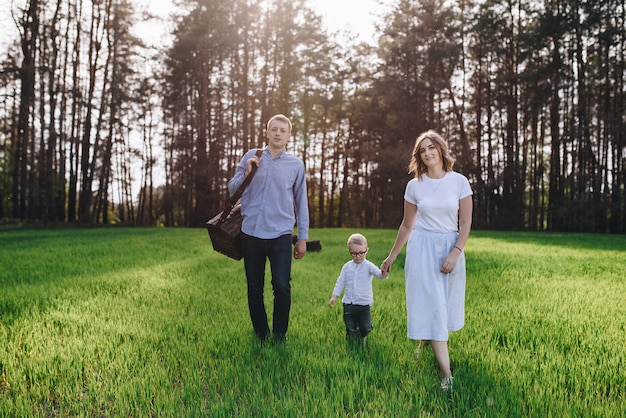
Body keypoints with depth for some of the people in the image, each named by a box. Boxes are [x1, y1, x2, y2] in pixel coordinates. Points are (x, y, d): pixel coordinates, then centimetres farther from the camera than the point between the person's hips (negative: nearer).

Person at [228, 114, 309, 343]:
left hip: (281, 234, -1)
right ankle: (261, 335, 23)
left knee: (282, 286, -12)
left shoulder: (296, 164, 6)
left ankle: (279, 335, 7)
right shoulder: (251, 157, 7)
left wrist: (303, 238, 9)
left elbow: (301, 202, 10)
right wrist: (246, 173, -10)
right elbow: (232, 190, 8)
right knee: (254, 289, 8)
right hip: (251, 232, 1)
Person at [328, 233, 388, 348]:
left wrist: (383, 273, -46)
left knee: (366, 328, -4)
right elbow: (340, 282, 10)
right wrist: (334, 296, 3)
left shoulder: (368, 266, -6)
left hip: (364, 305, -2)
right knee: (350, 330, 4)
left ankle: (362, 337, 30)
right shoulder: (347, 267, 4)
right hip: (348, 304, 2)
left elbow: (378, 273, -23)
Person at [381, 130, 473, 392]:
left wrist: (454, 254, -12)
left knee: (445, 303, 10)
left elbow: (465, 224, -2)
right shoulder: (414, 185, 0)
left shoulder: (459, 181, -2)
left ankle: (424, 342, 40)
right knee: (431, 304, -5)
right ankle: (446, 373, -4)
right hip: (422, 247, -1)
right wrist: (391, 257, 10)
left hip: (451, 247, 1)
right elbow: (407, 225, 8)